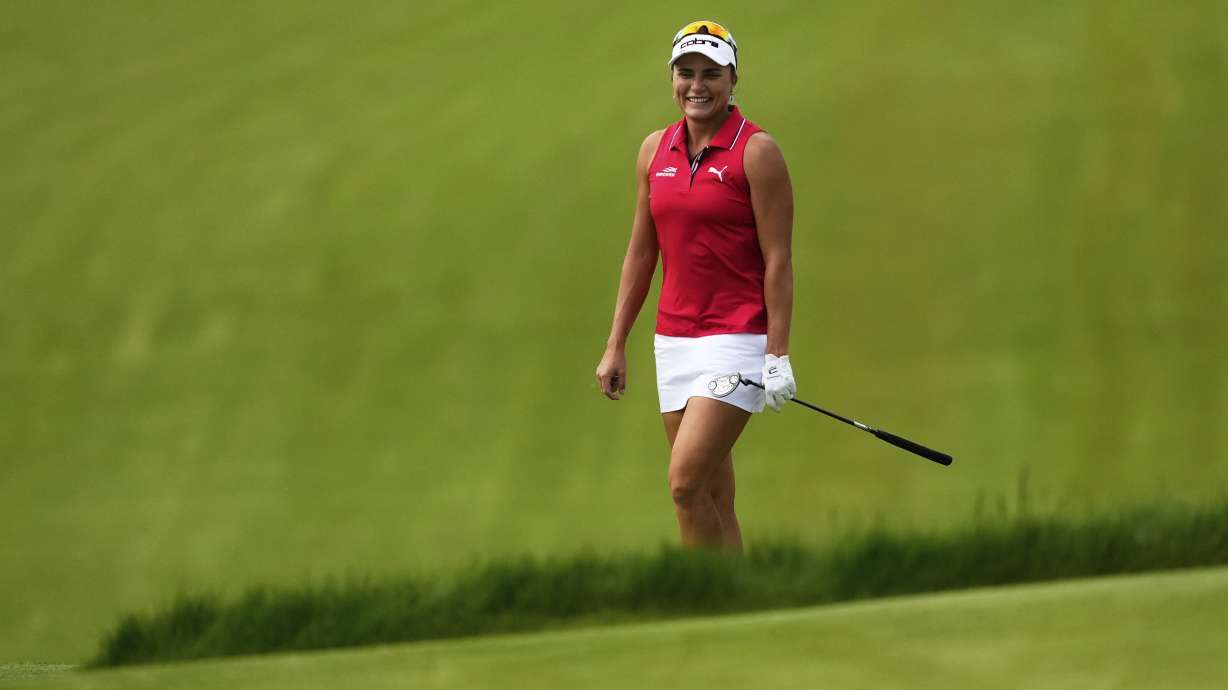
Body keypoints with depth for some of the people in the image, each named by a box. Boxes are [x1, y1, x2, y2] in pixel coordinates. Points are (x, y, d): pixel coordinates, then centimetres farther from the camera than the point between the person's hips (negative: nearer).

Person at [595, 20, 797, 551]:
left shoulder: (756, 152, -8)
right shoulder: (655, 150, 10)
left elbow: (778, 259, -10)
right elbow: (641, 253, 16)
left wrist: (778, 356, -15)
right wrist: (616, 345, 13)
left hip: (737, 340, -6)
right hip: (673, 341, 6)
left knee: (686, 482, -17)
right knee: (712, 497, 7)